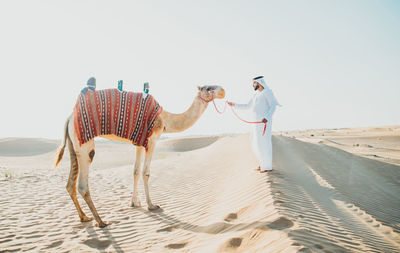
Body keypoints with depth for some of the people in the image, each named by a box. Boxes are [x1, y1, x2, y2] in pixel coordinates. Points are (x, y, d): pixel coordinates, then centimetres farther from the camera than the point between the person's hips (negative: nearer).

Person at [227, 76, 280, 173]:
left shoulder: (268, 92, -4)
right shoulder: (256, 94, 21)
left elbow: (273, 106, -12)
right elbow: (247, 106, 25)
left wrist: (267, 117, -28)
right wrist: (234, 105, 20)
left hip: (264, 121, -9)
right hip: (257, 121, 9)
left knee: (264, 143, -6)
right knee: (256, 143, 9)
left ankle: (267, 166, 2)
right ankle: (263, 163, 21)